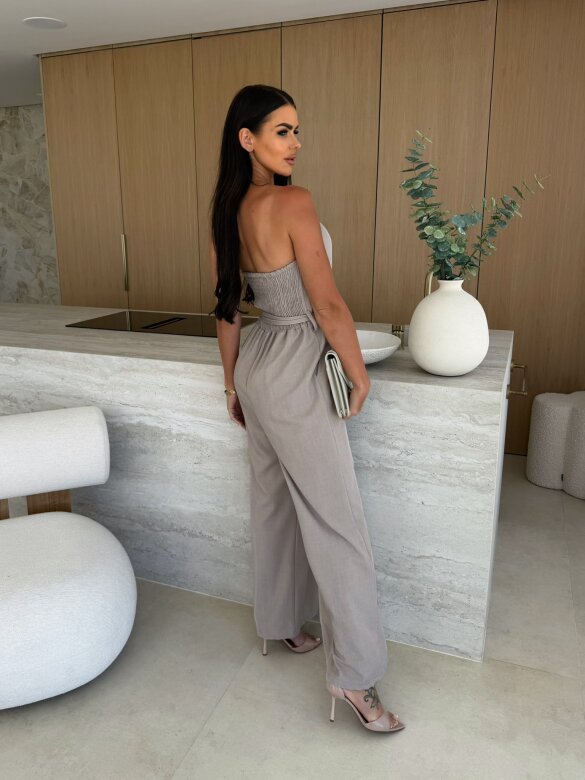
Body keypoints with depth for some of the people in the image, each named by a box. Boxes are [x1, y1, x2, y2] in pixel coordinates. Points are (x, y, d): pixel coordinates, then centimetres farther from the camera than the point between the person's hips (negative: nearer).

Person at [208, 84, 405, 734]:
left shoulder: (225, 210, 6)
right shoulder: (294, 203, -19)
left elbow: (225, 307, 10)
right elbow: (328, 305, -18)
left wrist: (233, 382, 18)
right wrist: (359, 373, -5)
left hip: (257, 364, 9)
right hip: (296, 371, -8)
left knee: (273, 503, 19)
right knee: (336, 523, 1)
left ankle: (279, 624, 38)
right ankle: (354, 675, 13)